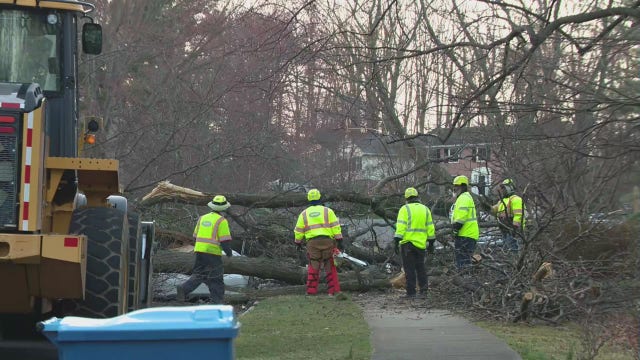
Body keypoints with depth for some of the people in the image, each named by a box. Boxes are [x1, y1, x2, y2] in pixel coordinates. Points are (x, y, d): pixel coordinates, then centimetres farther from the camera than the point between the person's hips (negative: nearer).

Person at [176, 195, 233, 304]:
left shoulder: (202, 218, 13)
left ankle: (184, 289, -7)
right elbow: (225, 240, -10)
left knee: (198, 274, 14)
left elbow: (196, 236, 19)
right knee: (216, 279, 4)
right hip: (213, 253, -6)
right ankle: (217, 301, 6)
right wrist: (229, 252, 4)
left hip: (199, 250, 6)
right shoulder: (221, 221, -7)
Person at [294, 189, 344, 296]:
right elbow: (336, 226, 0)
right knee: (330, 267, 8)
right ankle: (334, 291, 5)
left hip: (312, 243, 1)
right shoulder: (327, 211, 8)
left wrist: (298, 243, 29)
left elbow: (298, 230, 15)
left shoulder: (304, 214, 12)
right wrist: (339, 241, 0)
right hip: (327, 241, -1)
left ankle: (311, 292, 6)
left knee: (313, 268, 10)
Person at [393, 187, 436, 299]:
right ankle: (423, 290, 6)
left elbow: (400, 227, -12)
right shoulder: (425, 209, 10)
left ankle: (411, 292, -2)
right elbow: (430, 228, 11)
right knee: (420, 267, 14)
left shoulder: (405, 209, -4)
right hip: (421, 243, 4)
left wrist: (397, 242, -11)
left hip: (407, 243, -4)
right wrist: (431, 243, 17)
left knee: (409, 268, 0)